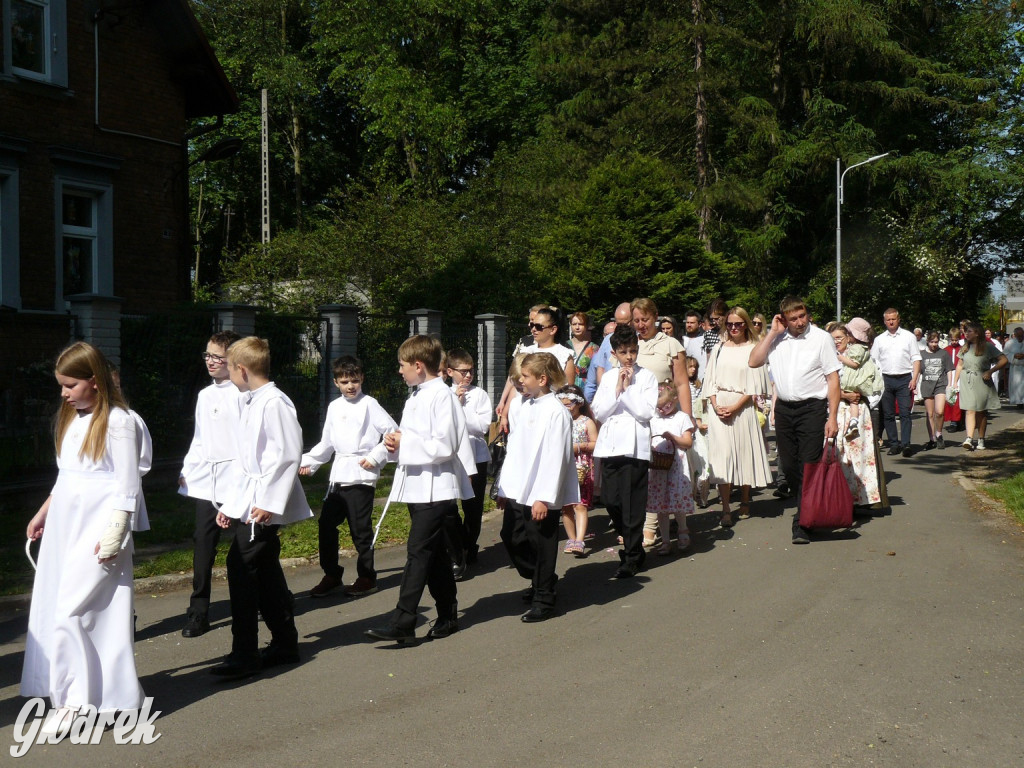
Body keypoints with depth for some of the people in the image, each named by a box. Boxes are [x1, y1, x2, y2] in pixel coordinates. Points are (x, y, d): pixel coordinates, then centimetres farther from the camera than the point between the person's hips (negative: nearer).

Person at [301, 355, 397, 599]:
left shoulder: (369, 404, -4)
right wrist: (309, 461, 8)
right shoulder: (334, 407, 13)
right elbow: (327, 443, 18)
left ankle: (367, 577, 12)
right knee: (326, 524, 5)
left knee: (360, 528, -1)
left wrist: (376, 457, -11)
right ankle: (331, 574, 19)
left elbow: (393, 432, -6)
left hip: (361, 476, -6)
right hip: (338, 475, 6)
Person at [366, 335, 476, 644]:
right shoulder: (415, 397, 16)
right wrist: (396, 443, 3)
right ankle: (448, 616, 22)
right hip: (416, 487, 9)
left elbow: (445, 446, -21)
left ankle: (402, 623, -12)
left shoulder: (443, 396, -13)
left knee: (418, 552, -11)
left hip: (436, 488, -9)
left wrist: (405, 443, -14)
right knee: (434, 553, 13)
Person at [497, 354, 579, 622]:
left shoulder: (556, 412, -15)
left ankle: (543, 601, 17)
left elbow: (555, 457, -19)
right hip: (518, 492, 8)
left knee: (542, 545, 3)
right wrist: (504, 488, 14)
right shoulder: (527, 407, 10)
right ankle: (539, 581, 36)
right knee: (511, 538, 14)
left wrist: (544, 497, -21)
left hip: (541, 497, -8)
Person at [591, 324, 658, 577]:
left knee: (632, 504, -2)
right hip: (610, 446, 4)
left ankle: (632, 558, 8)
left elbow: (646, 412, -9)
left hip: (635, 447, -4)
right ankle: (630, 545, 26)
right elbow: (598, 412, 3)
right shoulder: (608, 378, 12)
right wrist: (617, 390, -6)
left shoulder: (647, 377, 1)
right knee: (610, 500, 5)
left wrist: (627, 388, -9)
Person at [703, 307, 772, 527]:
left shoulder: (752, 350, 1)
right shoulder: (719, 349, 11)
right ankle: (726, 509, -8)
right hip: (719, 407, 2)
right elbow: (710, 380, 10)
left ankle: (745, 502, 22)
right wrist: (715, 405, -5)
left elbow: (754, 384, -4)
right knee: (722, 454, -7)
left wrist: (735, 407, -12)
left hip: (743, 407, -2)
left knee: (744, 453, 5)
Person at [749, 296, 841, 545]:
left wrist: (832, 417, -11)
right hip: (783, 409, 5)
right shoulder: (776, 339, 9)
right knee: (788, 466, 9)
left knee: (808, 466, -6)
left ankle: (802, 524, -1)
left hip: (812, 408, -4)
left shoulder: (821, 338, -3)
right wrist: (772, 332, -2)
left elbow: (833, 379, -5)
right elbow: (754, 362, -1)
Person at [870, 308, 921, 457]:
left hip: (904, 379, -3)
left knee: (905, 413, -8)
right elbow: (874, 361, 11)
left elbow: (916, 359, 4)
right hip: (886, 379, 3)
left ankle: (906, 444, -11)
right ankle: (894, 444, 10)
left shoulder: (909, 337, 7)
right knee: (888, 414, 4)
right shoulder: (879, 339, 12)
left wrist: (914, 379, -7)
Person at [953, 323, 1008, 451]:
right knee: (970, 410, -8)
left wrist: (990, 371, -13)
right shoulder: (965, 348, 11)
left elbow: (1003, 360, -6)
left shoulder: (987, 346, -2)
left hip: (981, 381, -2)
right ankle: (969, 438, -19)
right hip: (966, 381, 2)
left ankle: (981, 440, 15)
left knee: (981, 412, 6)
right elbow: (960, 365, 20)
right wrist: (955, 381, 15)